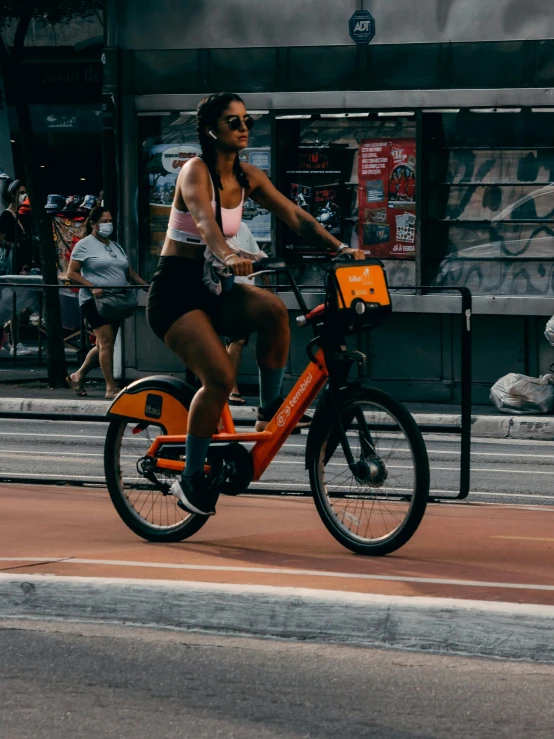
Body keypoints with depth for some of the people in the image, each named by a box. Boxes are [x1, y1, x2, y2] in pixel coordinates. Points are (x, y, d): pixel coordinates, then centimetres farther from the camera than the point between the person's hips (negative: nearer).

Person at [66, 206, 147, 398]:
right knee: (106, 341, -15)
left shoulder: (115, 246, 20)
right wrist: (92, 287, -20)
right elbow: (72, 273, -6)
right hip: (94, 301, -7)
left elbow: (129, 272, 20)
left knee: (103, 346, 8)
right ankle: (111, 388, -15)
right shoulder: (84, 245, -1)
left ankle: (78, 377, 24)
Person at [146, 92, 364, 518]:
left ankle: (270, 411, -11)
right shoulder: (196, 171, -14)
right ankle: (191, 479, -8)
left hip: (214, 290, 6)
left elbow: (295, 216, -3)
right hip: (176, 291, -6)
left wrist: (339, 247, -17)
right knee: (220, 377, -23)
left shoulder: (247, 177, 5)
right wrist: (227, 255, -54)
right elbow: (204, 219, -34)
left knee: (273, 310, -26)